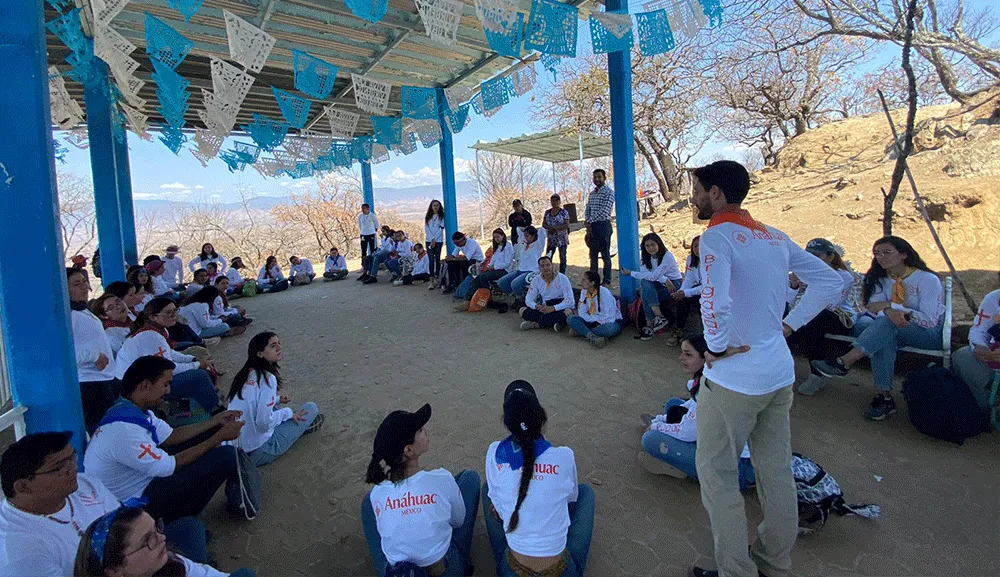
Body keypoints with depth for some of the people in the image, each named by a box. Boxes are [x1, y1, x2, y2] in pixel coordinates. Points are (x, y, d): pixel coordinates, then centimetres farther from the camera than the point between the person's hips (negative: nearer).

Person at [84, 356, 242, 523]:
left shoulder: (130, 409, -2)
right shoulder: (124, 430, -32)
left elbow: (171, 436, 10)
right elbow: (169, 467, -23)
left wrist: (215, 421, 5)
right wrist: (220, 436, -18)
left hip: (144, 479, 9)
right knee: (225, 456, -19)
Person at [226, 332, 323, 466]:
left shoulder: (245, 373, 3)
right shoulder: (268, 378, -21)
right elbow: (264, 423, -24)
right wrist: (288, 412, -9)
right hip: (259, 452, -8)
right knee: (311, 408, 1)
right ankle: (302, 424, 28)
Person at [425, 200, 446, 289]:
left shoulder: (442, 217, 5)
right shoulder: (427, 217, 12)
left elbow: (441, 228, -3)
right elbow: (426, 229, 5)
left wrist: (435, 239, -10)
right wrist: (432, 239, -9)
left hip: (439, 240, -1)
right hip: (429, 240, 1)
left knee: (437, 259, 0)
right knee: (431, 260, -6)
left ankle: (436, 278, 7)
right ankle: (432, 280, -10)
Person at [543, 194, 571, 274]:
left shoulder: (564, 212, -3)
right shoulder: (547, 212, 10)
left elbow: (567, 225, -10)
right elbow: (543, 224, 7)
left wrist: (556, 228, -21)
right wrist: (549, 228, -14)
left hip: (562, 239, -4)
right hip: (551, 239, 4)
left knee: (562, 258, 1)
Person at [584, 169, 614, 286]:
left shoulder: (609, 192, -8)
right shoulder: (592, 193, 15)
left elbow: (604, 212, -17)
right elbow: (587, 209, 14)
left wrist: (589, 222, -11)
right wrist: (588, 223, -2)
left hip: (603, 225, -7)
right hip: (592, 226, 7)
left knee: (605, 254, 0)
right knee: (593, 254, 12)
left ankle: (607, 280, 7)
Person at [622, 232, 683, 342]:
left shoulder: (667, 257, -18)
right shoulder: (645, 257, 2)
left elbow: (653, 276, -25)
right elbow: (645, 275, -13)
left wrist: (630, 273, -23)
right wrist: (664, 279, -28)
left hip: (674, 286, -6)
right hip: (660, 285, 6)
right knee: (644, 283, -29)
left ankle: (649, 324, -23)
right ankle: (659, 316, -29)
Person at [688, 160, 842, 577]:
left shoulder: (717, 236, -16)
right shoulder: (775, 237, 8)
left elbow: (715, 303, -31)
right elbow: (830, 281, 12)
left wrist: (718, 347, -15)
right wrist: (789, 325, 8)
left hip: (734, 378, -8)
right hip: (780, 373, 8)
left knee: (716, 472, 8)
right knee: (777, 471, 19)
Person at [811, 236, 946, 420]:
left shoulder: (927, 279, -13)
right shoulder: (880, 279, 3)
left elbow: (930, 320, -21)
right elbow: (875, 309, -10)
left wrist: (891, 305, -27)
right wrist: (889, 312, -34)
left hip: (931, 334, -4)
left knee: (888, 323, -36)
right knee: (883, 339, -34)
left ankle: (843, 363, -41)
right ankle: (884, 397, -33)